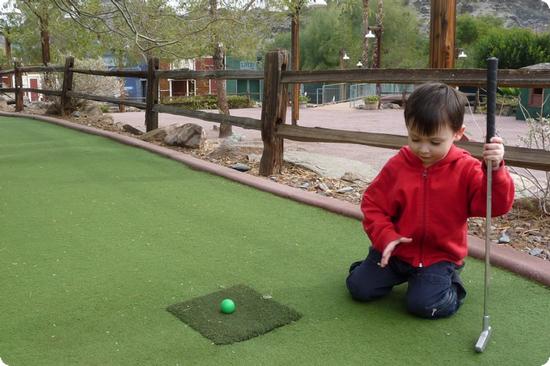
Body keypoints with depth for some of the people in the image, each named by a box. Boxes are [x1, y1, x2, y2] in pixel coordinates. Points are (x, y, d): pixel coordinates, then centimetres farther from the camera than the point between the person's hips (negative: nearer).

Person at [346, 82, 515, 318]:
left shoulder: (467, 170, -11)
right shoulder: (397, 166, -8)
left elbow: (496, 205, -21)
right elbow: (373, 204, -4)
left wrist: (495, 170, -37)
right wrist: (386, 237, -18)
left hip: (440, 256, -2)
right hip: (398, 250, 3)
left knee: (423, 304, -20)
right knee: (359, 287, -2)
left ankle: (450, 283, 13)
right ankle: (399, 273, 28)